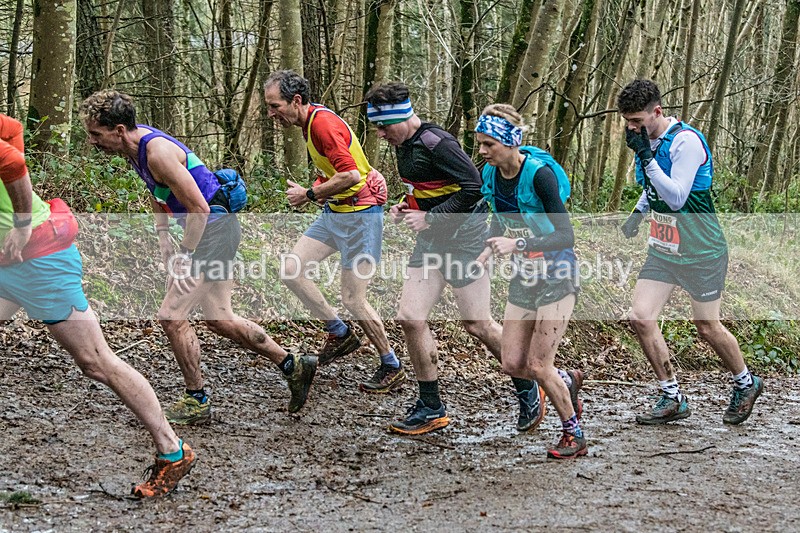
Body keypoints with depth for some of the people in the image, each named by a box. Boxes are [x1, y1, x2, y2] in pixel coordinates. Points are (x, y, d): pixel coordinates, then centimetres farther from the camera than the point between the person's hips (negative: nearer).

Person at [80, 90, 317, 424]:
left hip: (215, 228, -10)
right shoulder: (136, 143, 5)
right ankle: (293, 366, 26)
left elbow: (199, 208, -23)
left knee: (172, 317, -10)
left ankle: (197, 402, 4)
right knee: (219, 320, 15)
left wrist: (185, 256, -17)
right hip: (210, 226, 10)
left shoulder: (158, 152, -24)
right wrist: (163, 237, 13)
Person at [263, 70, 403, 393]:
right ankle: (340, 334, 14)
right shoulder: (310, 123, 10)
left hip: (359, 214, -10)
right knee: (291, 269, 1)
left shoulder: (324, 124, -21)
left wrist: (310, 194, -17)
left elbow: (350, 175, -28)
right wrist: (312, 191, 4)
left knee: (352, 299, -5)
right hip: (334, 212, 10)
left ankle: (392, 368, 11)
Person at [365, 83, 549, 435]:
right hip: (431, 242, 9)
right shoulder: (404, 146, 9)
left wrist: (429, 218, -20)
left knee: (477, 324, -2)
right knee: (410, 318, -1)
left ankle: (528, 390, 20)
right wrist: (407, 206, 6)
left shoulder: (436, 142, -20)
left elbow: (474, 187, -24)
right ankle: (431, 409, 10)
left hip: (463, 239, -9)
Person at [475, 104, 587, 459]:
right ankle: (569, 381, 35)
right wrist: (484, 256, 0)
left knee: (539, 366, -7)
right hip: (523, 277, 7)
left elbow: (565, 235, -23)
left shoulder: (539, 173, -23)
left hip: (556, 274, -7)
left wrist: (517, 244, -32)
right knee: (512, 365, 5)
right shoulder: (491, 173, -2)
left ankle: (574, 435, 14)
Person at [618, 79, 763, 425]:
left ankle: (746, 383, 31)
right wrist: (639, 211, 9)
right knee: (641, 318, -5)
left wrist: (646, 156, -27)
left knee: (707, 327, 4)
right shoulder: (647, 141, 5)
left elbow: (676, 197, -25)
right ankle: (673, 399, 6)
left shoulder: (686, 141, -20)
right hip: (662, 249, 7)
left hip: (700, 251, -7)